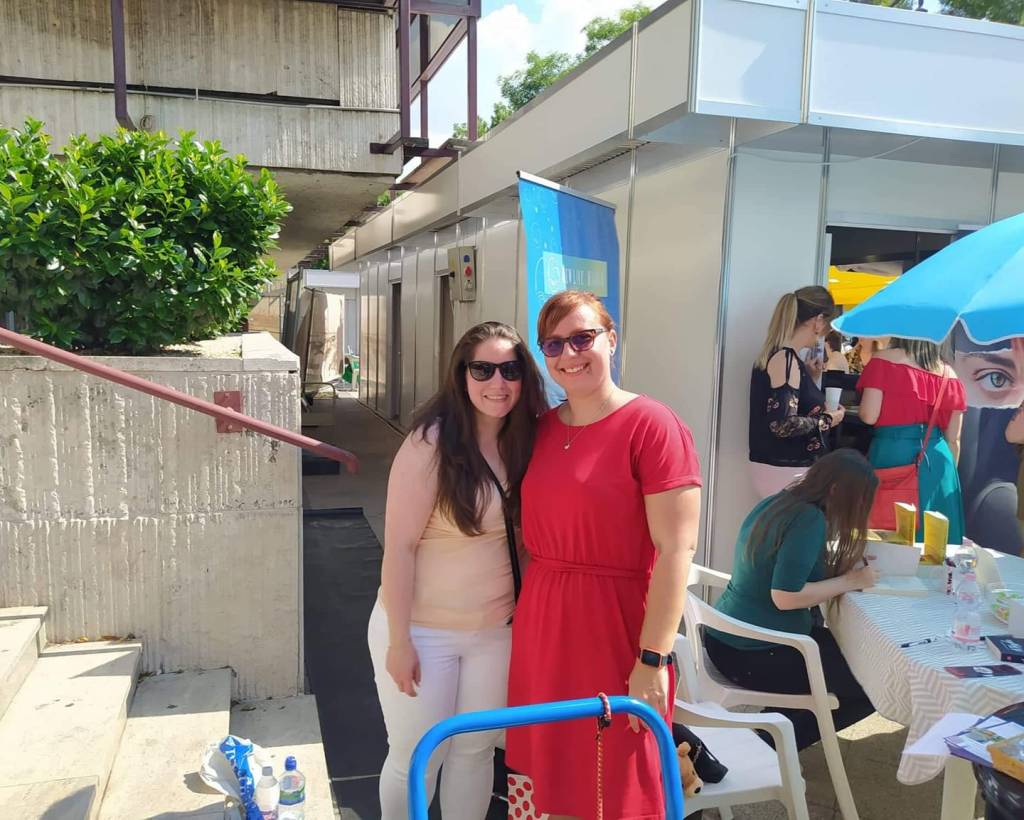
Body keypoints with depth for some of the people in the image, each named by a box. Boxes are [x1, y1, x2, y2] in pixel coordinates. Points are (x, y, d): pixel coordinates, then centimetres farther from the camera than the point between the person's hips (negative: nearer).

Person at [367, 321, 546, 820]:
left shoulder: (526, 441, -2)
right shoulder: (431, 442, -19)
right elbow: (399, 546, -18)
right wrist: (399, 640, -16)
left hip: (496, 629, 5)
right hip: (422, 630, -5)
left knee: (476, 749, 18)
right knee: (416, 758, 10)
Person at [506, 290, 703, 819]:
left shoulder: (651, 425, -13)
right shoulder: (541, 429, 6)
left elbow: (676, 549, -16)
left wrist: (653, 660, -18)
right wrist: (525, 612, 10)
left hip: (616, 627, -5)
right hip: (541, 623, 6)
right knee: (551, 777, 18)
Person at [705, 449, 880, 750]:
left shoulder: (775, 503, 6)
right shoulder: (810, 519, -19)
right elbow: (786, 596, -25)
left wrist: (845, 565, 7)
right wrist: (850, 581, -13)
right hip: (754, 654, -9)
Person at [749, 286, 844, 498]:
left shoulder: (775, 355, 11)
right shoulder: (785, 359, -16)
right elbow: (783, 424, -23)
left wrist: (809, 377, 15)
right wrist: (827, 420, -10)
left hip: (788, 469, 9)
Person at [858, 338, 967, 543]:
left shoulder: (884, 360, -4)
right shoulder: (948, 373, 10)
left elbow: (868, 416, -9)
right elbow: (954, 438, 12)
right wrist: (948, 470, 23)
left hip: (891, 453, -4)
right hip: (938, 460, 5)